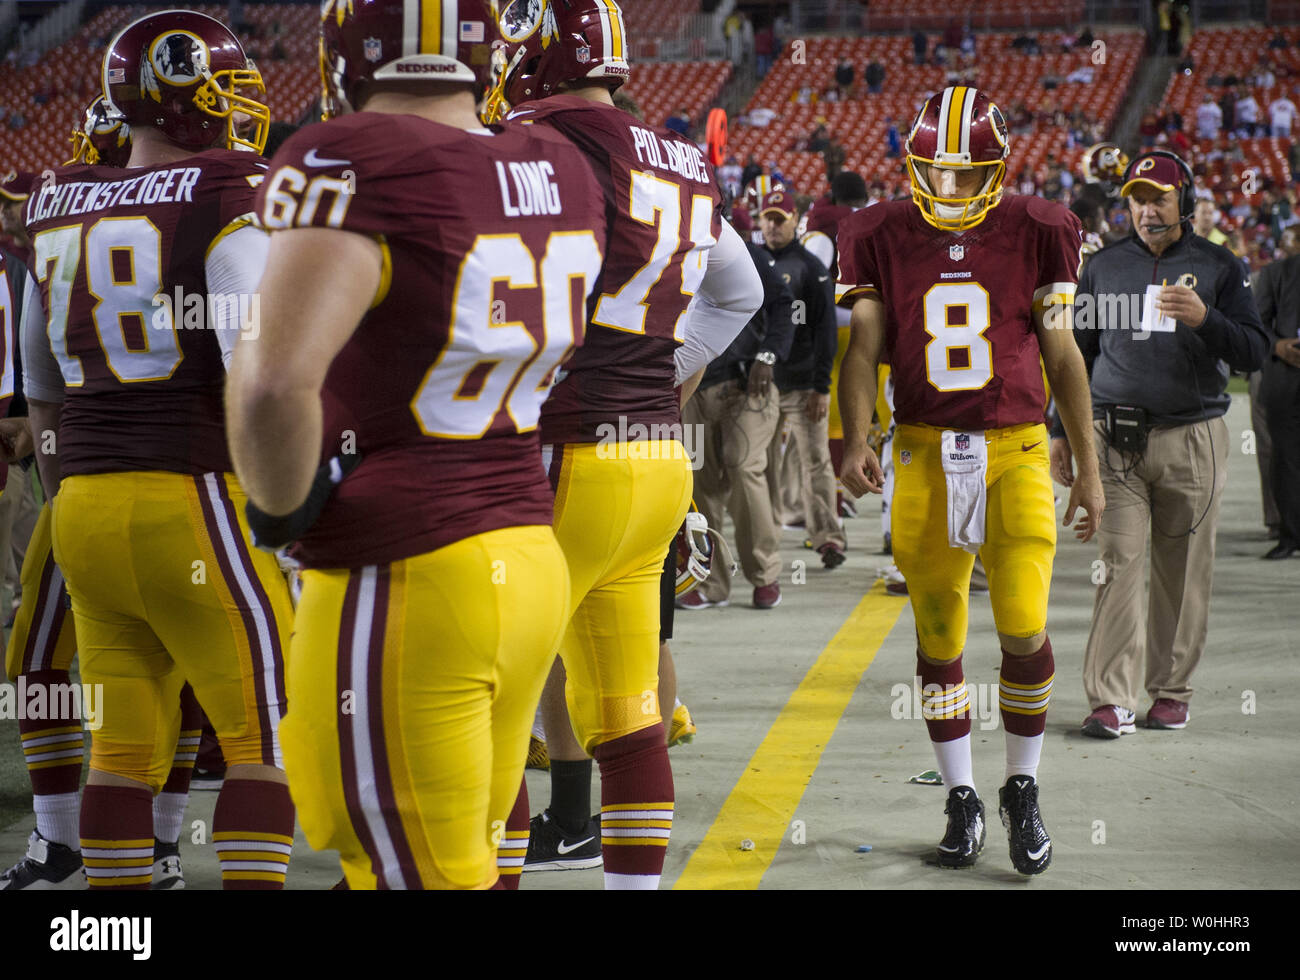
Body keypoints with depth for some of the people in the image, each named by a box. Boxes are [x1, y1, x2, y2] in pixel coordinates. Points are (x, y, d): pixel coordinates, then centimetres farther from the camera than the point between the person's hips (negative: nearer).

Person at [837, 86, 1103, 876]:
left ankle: (1024, 789, 13)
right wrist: (856, 440, -18)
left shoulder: (1035, 233, 0)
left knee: (1024, 629, -10)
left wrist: (1088, 467, 6)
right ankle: (963, 801, 22)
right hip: (925, 456, 1)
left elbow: (1063, 357, 5)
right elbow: (865, 350, -2)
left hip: (1016, 452, -1)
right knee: (939, 639, 6)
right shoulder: (883, 240, 1)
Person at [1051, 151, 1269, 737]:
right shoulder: (1103, 266, 11)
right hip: (1115, 440, 0)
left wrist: (1204, 320, -18)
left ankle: (1171, 692, 13)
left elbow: (1253, 352, 0)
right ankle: (1112, 699, -9)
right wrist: (1063, 431, 10)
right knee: (1118, 566, -7)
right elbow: (1076, 355, 16)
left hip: (1192, 440, 0)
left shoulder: (1219, 267, 6)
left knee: (1184, 573, 3)